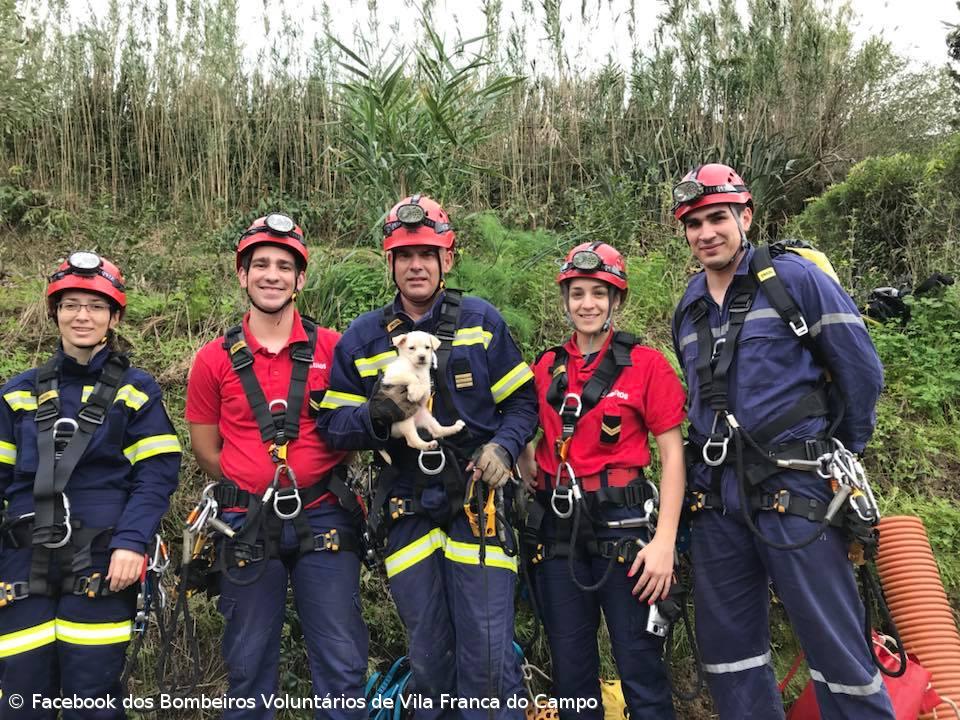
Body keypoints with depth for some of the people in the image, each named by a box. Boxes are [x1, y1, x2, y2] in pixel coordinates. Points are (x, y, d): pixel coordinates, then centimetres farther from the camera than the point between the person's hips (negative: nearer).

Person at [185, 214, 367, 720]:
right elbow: (207, 451, 8)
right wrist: (256, 489, 1)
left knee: (342, 665, 5)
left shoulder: (332, 349, -1)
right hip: (249, 527, 1)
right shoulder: (214, 359, 1)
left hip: (322, 521, -1)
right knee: (249, 665, 14)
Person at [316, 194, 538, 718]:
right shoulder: (361, 337, 3)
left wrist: (502, 448, -11)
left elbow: (521, 402, 7)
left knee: (488, 657, -1)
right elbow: (333, 425, 3)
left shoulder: (482, 322, 2)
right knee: (428, 658, 14)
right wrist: (373, 415, -17)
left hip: (477, 506, -1)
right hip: (407, 512, 2)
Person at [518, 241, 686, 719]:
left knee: (640, 670, 2)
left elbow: (672, 453, -5)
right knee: (570, 670, 13)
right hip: (558, 529, 4)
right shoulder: (546, 367, 8)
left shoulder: (646, 364, -3)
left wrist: (664, 541, -12)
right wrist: (536, 482, -1)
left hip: (622, 523, -3)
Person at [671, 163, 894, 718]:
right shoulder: (689, 308, 13)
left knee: (836, 645, 0)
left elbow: (861, 369, -2)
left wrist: (843, 453, 4)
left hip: (795, 489, -6)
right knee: (727, 645, 13)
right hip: (717, 496, 6)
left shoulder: (795, 278, -4)